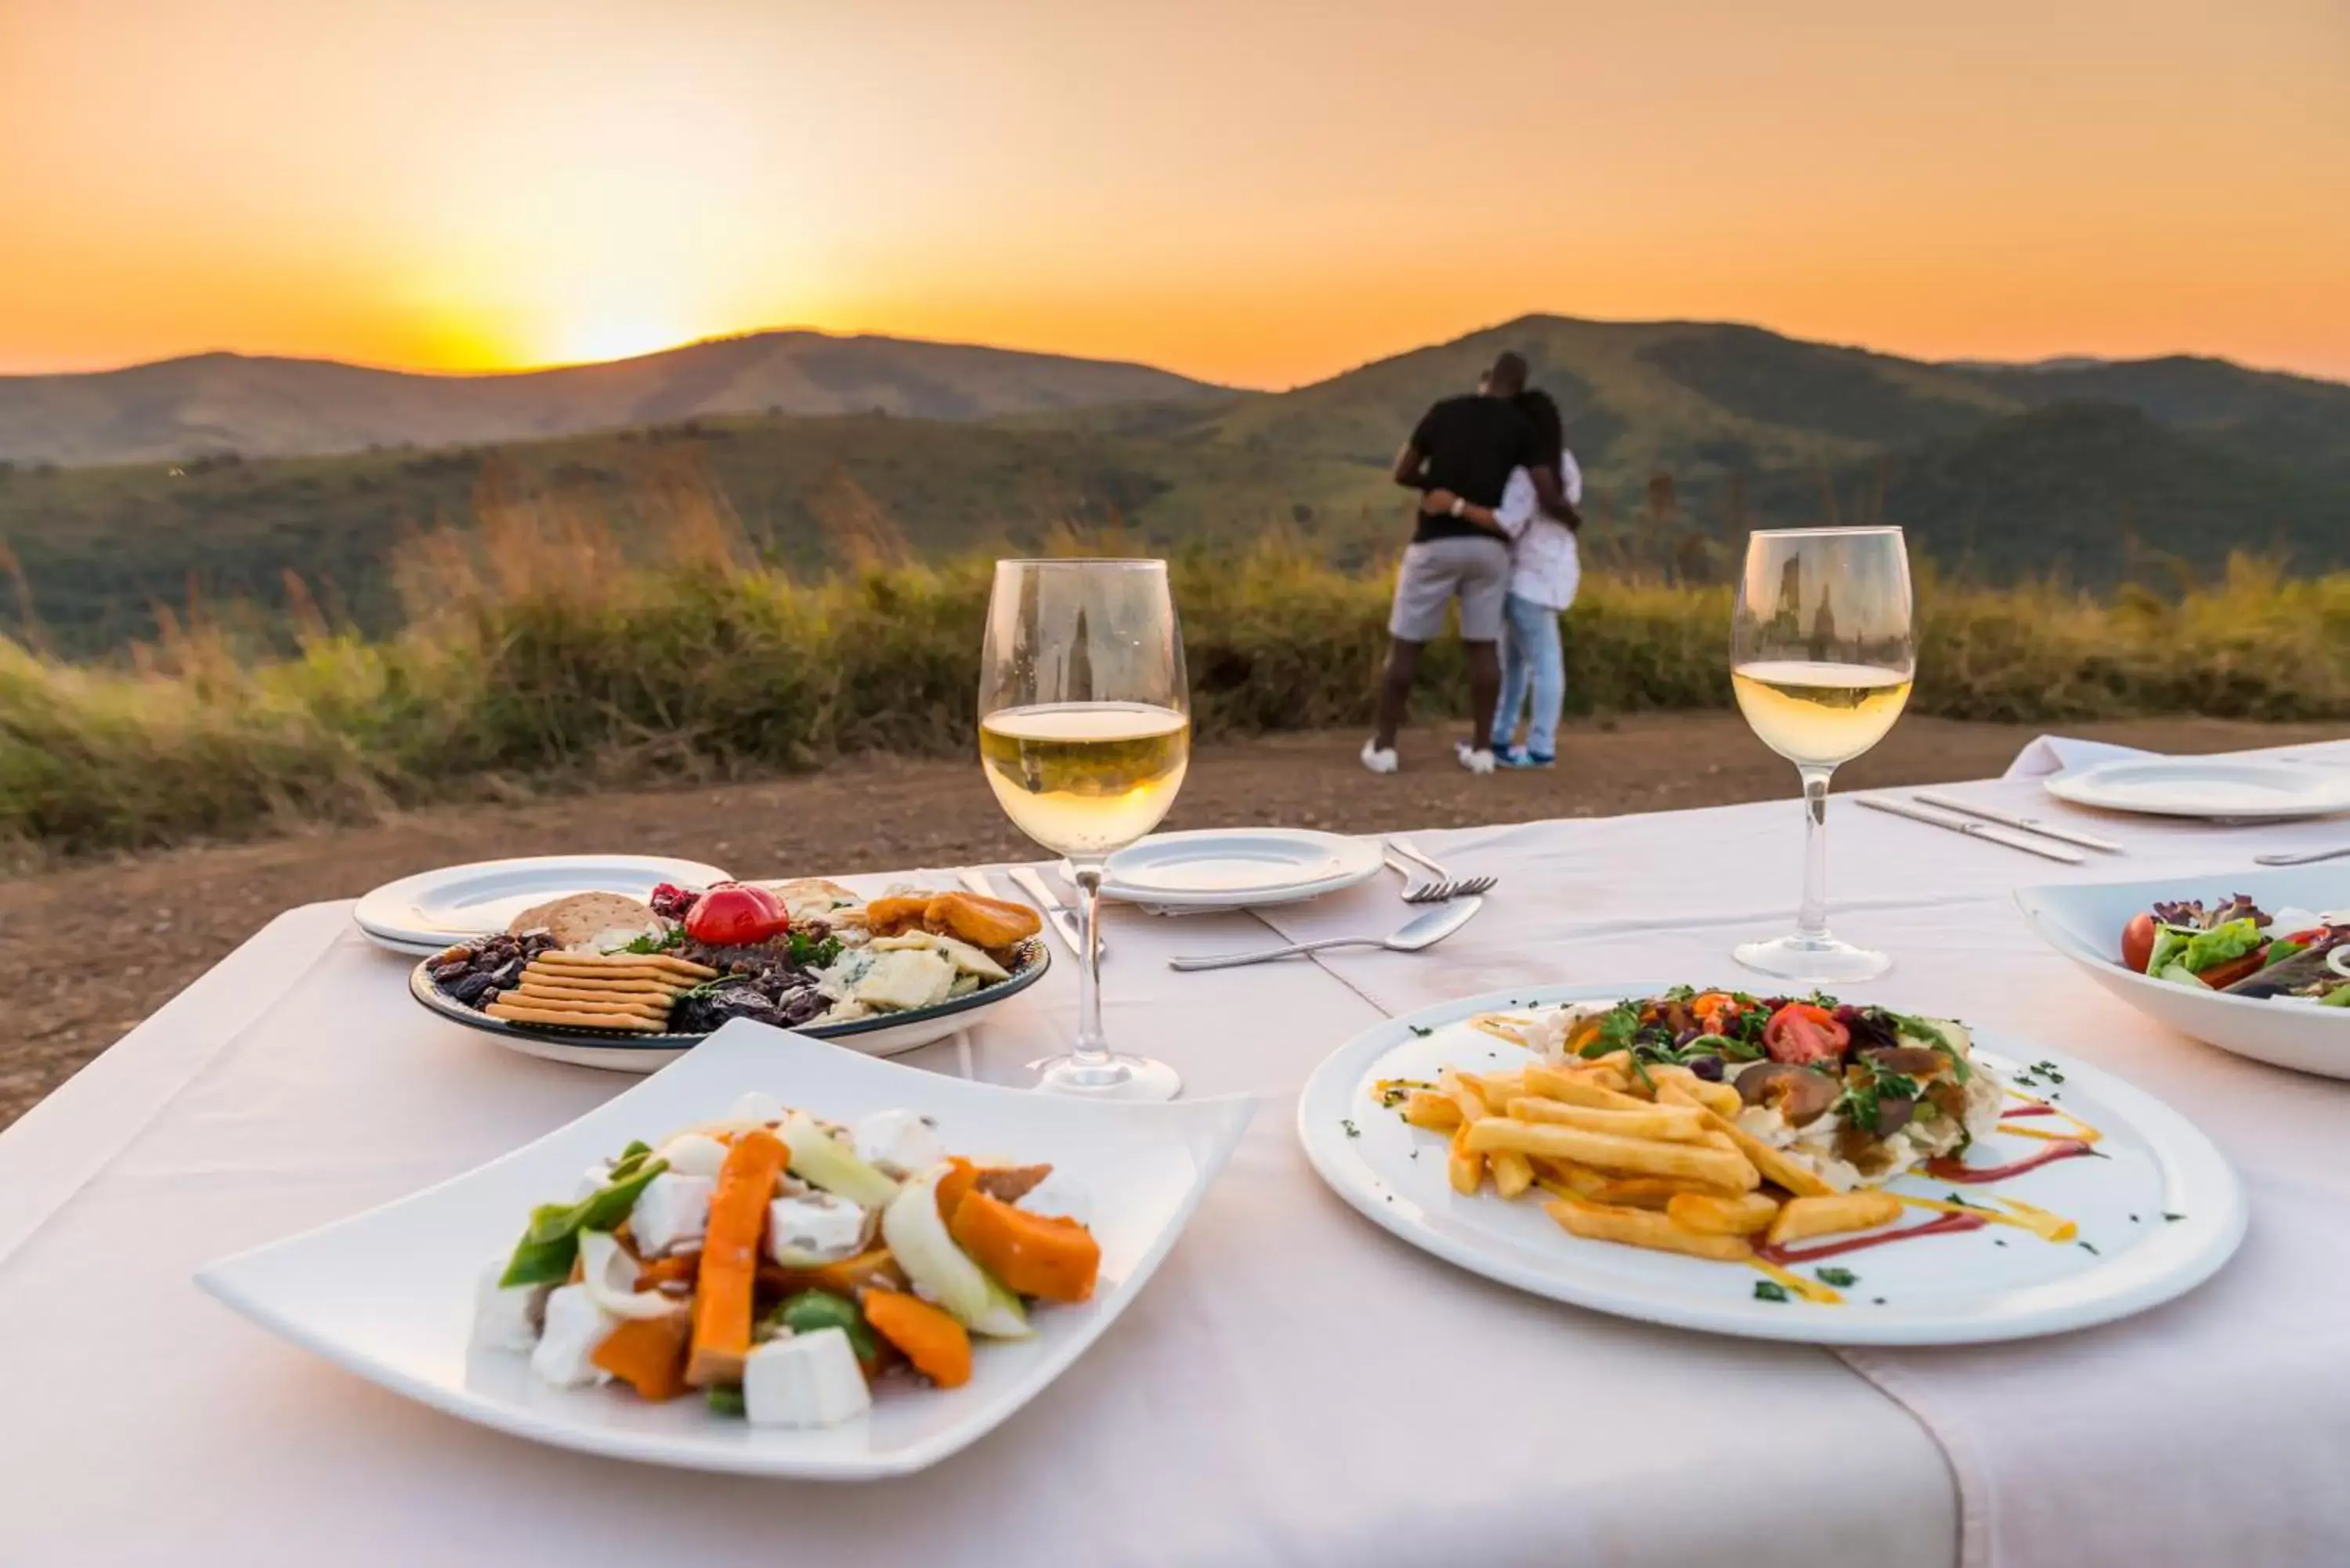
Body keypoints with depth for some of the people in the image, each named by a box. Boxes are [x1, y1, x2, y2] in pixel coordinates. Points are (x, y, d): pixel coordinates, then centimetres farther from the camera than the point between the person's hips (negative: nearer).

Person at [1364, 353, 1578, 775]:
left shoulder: (1443, 412, 2)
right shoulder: (1522, 426, 2)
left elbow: (1402, 474, 6)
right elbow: (1549, 497, -4)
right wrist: (1570, 512, 18)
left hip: (1435, 543, -1)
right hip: (1489, 546, 1)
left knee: (1405, 645, 5)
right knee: (1483, 646, 10)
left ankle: (1384, 745, 6)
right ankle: (1481, 748, 9)